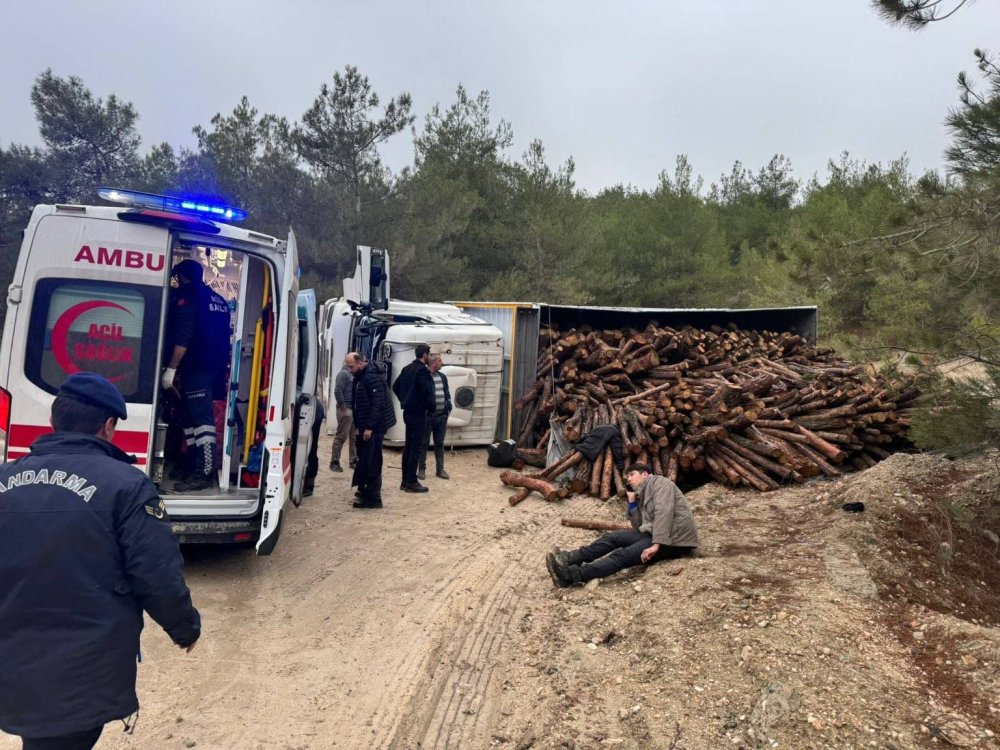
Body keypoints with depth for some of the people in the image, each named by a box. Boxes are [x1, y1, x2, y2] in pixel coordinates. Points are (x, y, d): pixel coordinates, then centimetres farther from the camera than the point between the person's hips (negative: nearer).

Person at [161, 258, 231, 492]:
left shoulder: (185, 295, -6)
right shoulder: (218, 300, 19)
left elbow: (183, 337, -17)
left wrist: (171, 368, -16)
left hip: (196, 367, -9)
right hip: (215, 365, 9)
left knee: (201, 418, -11)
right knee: (192, 415, 17)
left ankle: (205, 472, -13)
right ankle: (196, 464, 22)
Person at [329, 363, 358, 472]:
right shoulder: (344, 373, -8)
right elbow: (338, 391, -16)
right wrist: (344, 408, -17)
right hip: (346, 410, -8)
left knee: (354, 437, 10)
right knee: (341, 436, -5)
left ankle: (354, 460, 18)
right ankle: (334, 462, 2)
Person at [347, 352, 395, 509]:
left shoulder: (373, 377, -20)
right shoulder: (360, 377, 12)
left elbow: (378, 404, -24)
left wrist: (370, 427, -24)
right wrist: (359, 425, 18)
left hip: (374, 427, -10)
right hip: (366, 426, 10)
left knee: (372, 461, -7)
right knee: (364, 459, 17)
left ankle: (373, 498, -2)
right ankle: (366, 490, 29)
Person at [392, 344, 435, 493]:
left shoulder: (407, 369, 12)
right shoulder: (422, 370, -15)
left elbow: (395, 387, 18)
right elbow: (427, 391, -23)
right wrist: (431, 409, -10)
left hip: (408, 412, 9)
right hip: (418, 413, -9)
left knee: (408, 446, 13)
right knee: (416, 447, -4)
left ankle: (405, 481, 18)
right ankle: (411, 482, -2)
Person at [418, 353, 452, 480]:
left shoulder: (443, 377, 13)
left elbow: (447, 393, 17)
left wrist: (448, 408, 7)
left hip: (442, 416, 6)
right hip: (427, 415, -6)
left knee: (440, 444, 11)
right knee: (424, 443, 3)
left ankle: (440, 469, 18)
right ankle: (422, 469, 11)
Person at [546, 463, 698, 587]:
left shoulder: (659, 483, -3)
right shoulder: (642, 496, 21)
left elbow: (664, 513, -19)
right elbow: (640, 528, 10)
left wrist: (656, 545, -27)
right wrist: (632, 502, 4)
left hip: (674, 539, -9)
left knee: (624, 555, -22)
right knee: (614, 537, 0)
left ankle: (572, 575, -31)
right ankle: (570, 559, -8)